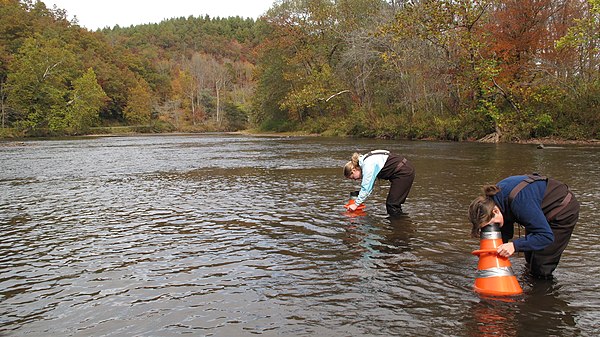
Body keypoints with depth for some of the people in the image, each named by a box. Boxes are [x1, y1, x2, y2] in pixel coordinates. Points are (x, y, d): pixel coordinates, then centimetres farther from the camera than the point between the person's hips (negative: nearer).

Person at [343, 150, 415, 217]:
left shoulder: (368, 165, -19)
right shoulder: (365, 162, 9)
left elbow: (366, 187, -20)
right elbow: (369, 185, 14)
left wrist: (356, 204, -13)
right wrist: (359, 201, 10)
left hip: (404, 172, -10)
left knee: (392, 204, -7)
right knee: (393, 203, 14)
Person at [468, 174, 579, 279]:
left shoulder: (519, 201, -43)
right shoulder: (494, 197, -16)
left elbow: (546, 236, -40)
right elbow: (506, 232, -4)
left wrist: (515, 245, -47)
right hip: (543, 212, 8)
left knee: (540, 270, -5)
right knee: (531, 260, 21)